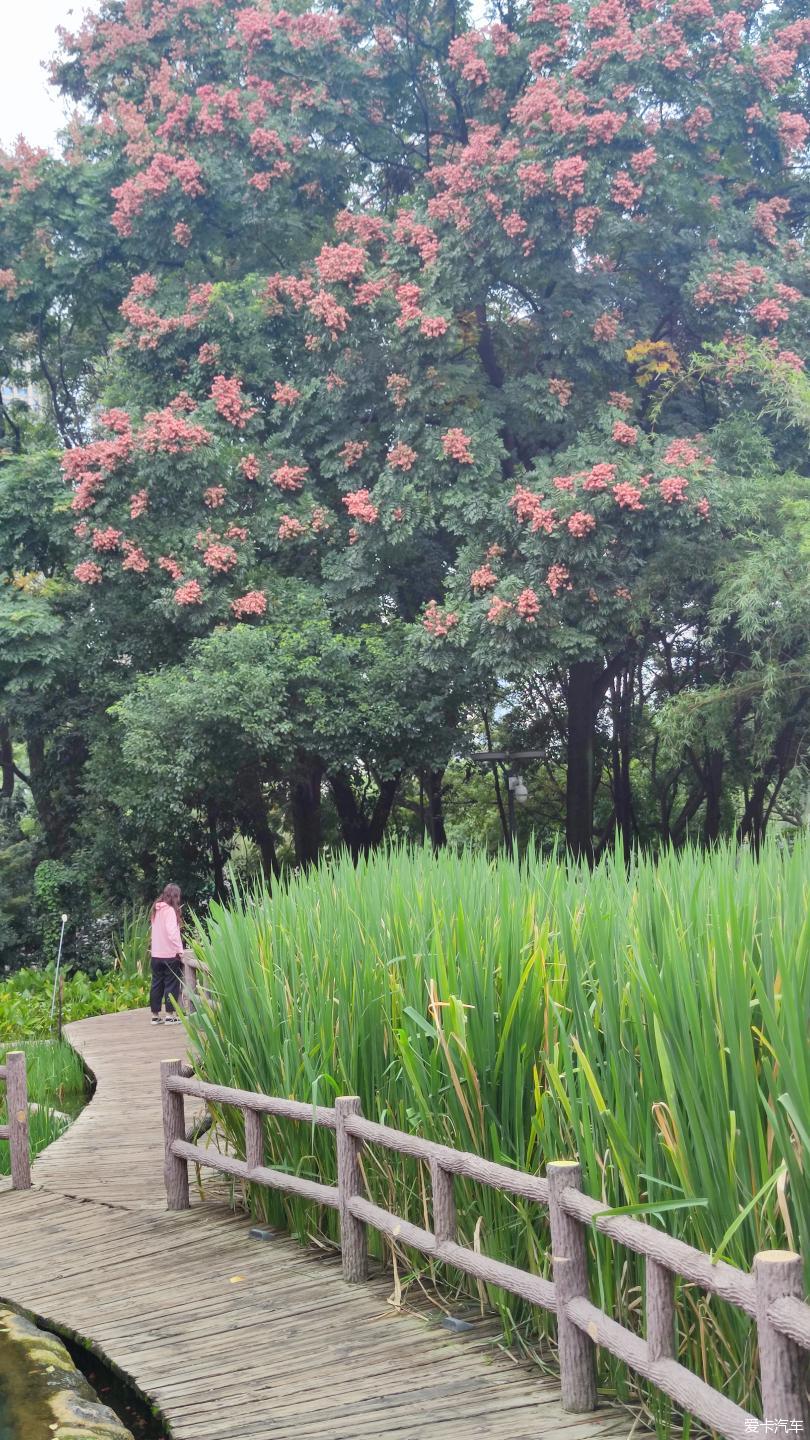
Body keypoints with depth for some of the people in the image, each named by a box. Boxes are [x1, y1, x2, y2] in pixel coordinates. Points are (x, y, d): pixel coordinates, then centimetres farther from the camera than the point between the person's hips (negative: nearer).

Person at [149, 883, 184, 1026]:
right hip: (170, 954, -7)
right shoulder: (170, 910, -12)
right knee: (171, 985, 0)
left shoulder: (156, 910, 11)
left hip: (156, 954, 7)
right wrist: (180, 950, -19)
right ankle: (170, 1015, 0)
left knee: (157, 985, 11)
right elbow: (172, 931, -21)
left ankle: (155, 1015, 15)